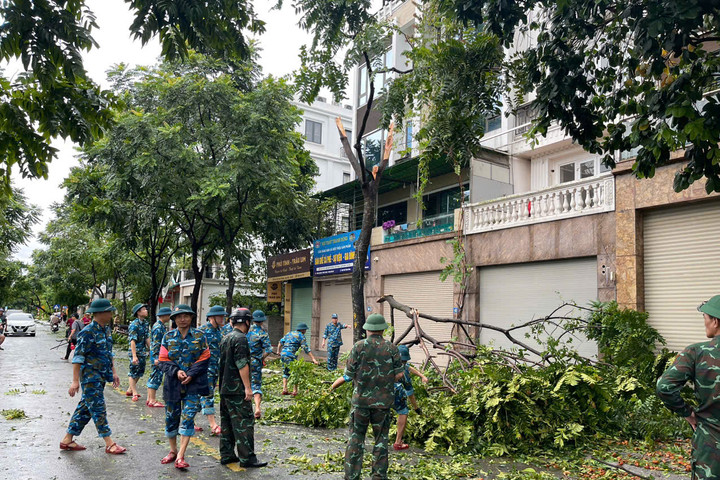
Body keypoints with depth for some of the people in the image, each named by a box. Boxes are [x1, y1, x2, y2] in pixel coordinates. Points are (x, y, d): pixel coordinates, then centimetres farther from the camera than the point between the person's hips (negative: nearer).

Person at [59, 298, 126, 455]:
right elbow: (78, 357, -18)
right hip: (90, 377, -9)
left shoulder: (106, 330, 10)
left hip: (101, 377, 9)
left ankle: (67, 440, 26)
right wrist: (75, 381, -20)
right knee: (98, 409, -4)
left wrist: (113, 372, 19)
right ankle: (109, 445, 0)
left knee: (85, 408, 14)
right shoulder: (88, 332, -17)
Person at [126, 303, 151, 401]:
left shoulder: (146, 323, 7)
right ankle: (135, 393, 9)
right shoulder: (134, 324, -16)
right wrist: (134, 356, -24)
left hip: (143, 352, 8)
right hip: (135, 352, -8)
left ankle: (130, 390, 28)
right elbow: (132, 341, -20)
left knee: (140, 372, 14)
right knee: (133, 373, 2)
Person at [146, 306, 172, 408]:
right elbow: (155, 344, -20)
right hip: (157, 356, -10)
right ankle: (152, 401, -2)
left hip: (160, 356, 10)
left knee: (153, 377, 13)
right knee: (156, 377, -6)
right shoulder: (158, 327, -16)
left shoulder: (162, 326, 15)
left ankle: (149, 399, 20)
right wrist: (156, 358, -22)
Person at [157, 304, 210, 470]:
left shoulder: (199, 336, 1)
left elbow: (204, 359, -1)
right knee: (171, 417, 12)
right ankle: (173, 451, 32)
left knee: (188, 417, -8)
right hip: (172, 383, 2)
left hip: (193, 383, -2)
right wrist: (176, 371, -15)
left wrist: (191, 374, -13)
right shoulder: (168, 337, 4)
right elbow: (163, 360, 2)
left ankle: (180, 456, -4)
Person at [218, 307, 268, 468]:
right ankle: (247, 458, -3)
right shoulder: (240, 338, -15)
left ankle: (226, 455, 19)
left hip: (224, 388, 10)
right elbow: (242, 364, -20)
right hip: (237, 389, -10)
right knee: (245, 422, -5)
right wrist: (247, 387, -18)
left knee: (227, 422, 13)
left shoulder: (226, 338, 14)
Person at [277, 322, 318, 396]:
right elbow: (306, 348, -7)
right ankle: (295, 391, -1)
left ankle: (284, 389, 12)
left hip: (283, 354, 7)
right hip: (291, 356, -7)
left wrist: (279, 351, 29)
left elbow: (281, 342, 19)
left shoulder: (289, 333, 20)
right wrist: (313, 359, -10)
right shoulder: (301, 336, 0)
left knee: (286, 372, 18)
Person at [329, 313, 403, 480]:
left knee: (356, 438, 9)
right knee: (381, 439, 12)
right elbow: (399, 375, -2)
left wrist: (334, 385, 12)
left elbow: (348, 375, -5)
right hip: (383, 402, 1)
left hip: (361, 399, -1)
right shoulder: (391, 348, -2)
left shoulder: (358, 347, -7)